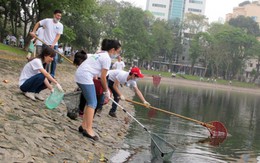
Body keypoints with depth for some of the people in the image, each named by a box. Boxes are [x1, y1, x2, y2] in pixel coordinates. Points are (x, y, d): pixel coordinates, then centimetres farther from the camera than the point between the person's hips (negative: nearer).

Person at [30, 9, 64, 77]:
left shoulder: (60, 25, 0)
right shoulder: (47, 21, -5)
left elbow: (58, 35, -6)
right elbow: (38, 23, 4)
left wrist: (53, 44, -18)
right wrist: (33, 32, -6)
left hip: (54, 45, 2)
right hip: (46, 44, -1)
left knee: (55, 59, -7)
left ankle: (52, 74, 2)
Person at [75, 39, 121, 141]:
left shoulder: (100, 54, 22)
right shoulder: (107, 58, -6)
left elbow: (99, 74, 19)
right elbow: (103, 77, -5)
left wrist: (106, 89, 19)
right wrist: (106, 91, 8)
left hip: (79, 75, 10)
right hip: (85, 76, -9)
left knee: (90, 102, 15)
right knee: (92, 103, -6)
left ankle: (84, 126, 17)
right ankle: (88, 130, -9)